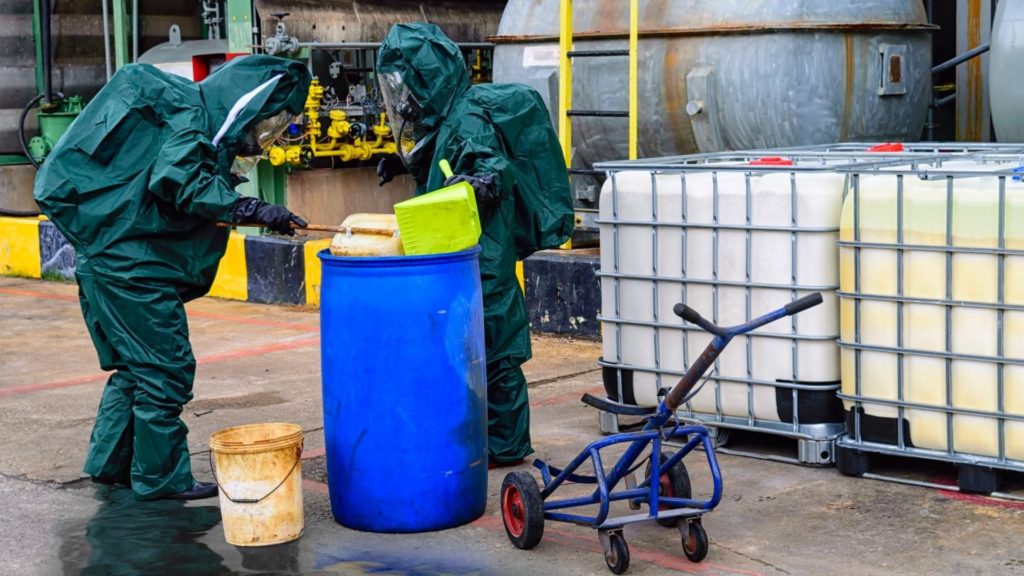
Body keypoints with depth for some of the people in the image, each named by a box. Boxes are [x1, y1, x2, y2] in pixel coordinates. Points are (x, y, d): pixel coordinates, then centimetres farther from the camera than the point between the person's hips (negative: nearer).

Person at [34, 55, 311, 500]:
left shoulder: (204, 123, 15)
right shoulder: (190, 115, -13)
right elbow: (178, 184, -25)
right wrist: (253, 211, -25)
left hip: (113, 262, 10)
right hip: (132, 264, -10)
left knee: (136, 365, 19)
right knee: (165, 370, -2)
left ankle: (110, 462, 29)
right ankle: (160, 477, 8)